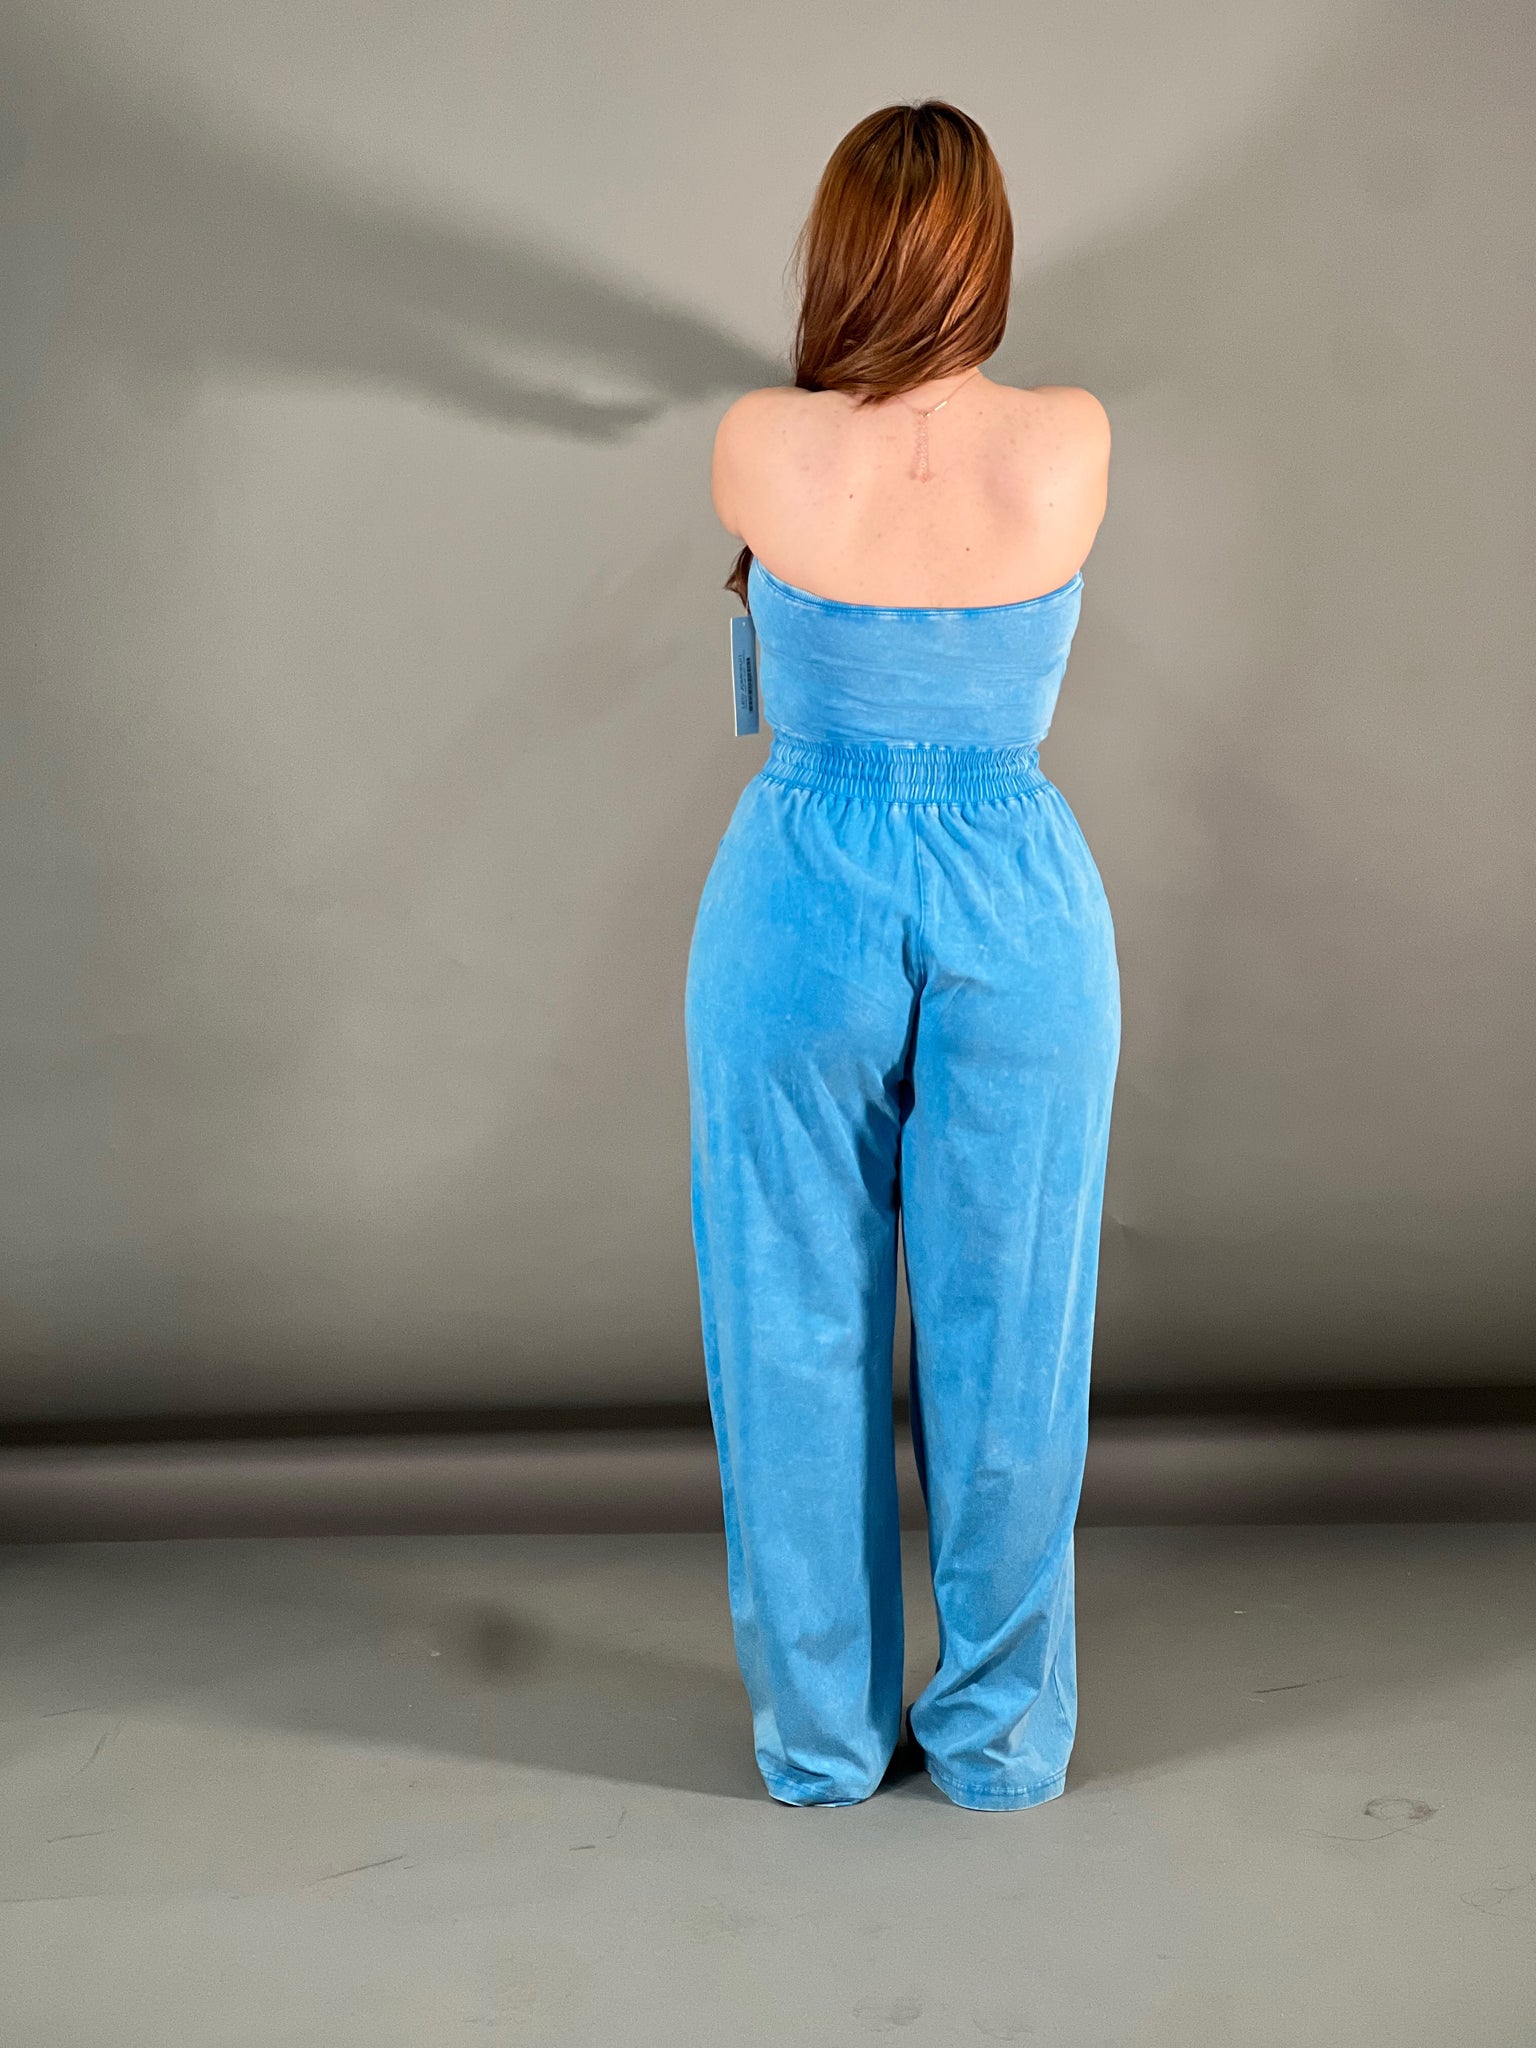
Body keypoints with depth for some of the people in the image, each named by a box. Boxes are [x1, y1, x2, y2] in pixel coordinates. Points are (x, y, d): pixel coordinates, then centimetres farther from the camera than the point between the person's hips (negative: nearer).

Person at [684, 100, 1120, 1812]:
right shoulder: (1073, 443, -8)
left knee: (799, 1335, 11)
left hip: (799, 912, -1)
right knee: (1005, 1334, 11)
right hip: (1019, 918, 1)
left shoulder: (758, 447, -9)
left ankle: (819, 1731, 23)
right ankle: (1000, 1733, 24)